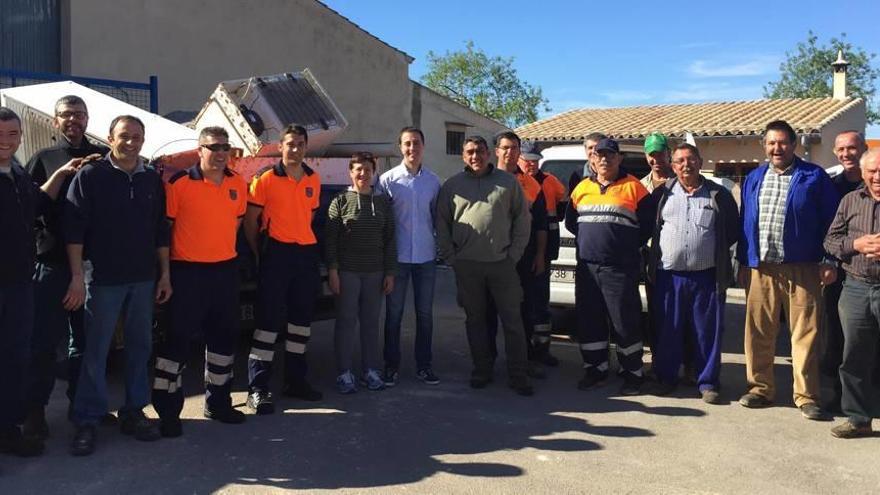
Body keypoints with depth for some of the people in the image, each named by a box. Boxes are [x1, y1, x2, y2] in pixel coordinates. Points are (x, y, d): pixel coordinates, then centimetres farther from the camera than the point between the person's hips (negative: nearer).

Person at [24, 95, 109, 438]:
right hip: (53, 261, -2)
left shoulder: (102, 158, 11)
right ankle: (35, 408, 12)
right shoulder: (43, 159, 7)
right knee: (45, 338, 1)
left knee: (86, 337, 12)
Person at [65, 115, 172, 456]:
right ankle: (87, 421, 9)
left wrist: (164, 274, 9)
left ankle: (133, 412, 23)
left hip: (143, 279, 5)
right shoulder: (90, 176, -5)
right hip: (103, 279, -4)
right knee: (95, 351, 0)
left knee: (140, 347, 11)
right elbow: (73, 229, -8)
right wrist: (78, 276, -14)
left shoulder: (152, 180, 9)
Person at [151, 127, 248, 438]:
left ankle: (218, 401, 30)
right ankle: (167, 409, 8)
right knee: (178, 338, -2)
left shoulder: (238, 185, 5)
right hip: (188, 271, -6)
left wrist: (221, 247, 13)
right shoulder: (179, 183, -11)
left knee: (224, 337, 14)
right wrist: (165, 271, -5)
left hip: (226, 269, 6)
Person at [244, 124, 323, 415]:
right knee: (269, 321, -6)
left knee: (301, 319, 13)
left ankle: (296, 380, 25)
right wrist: (258, 254, -2)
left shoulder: (314, 180, 10)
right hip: (277, 253, -5)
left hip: (307, 253, 6)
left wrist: (306, 241, 13)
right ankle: (257, 388, -1)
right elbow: (250, 220, -3)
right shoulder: (266, 179, -5)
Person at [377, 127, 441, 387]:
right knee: (394, 314, 4)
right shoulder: (388, 180, -3)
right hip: (398, 256, -2)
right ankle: (391, 365, 15)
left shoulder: (433, 181, 5)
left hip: (426, 257, 2)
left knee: (425, 313, 9)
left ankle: (423, 365, 20)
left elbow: (437, 216, 13)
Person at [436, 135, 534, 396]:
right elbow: (442, 225, 7)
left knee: (512, 320, 1)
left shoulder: (508, 182, 6)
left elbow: (522, 219, 6)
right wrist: (451, 258, 0)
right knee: (475, 320, 10)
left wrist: (514, 254, -1)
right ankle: (481, 370, 21)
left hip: (502, 263, -1)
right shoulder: (452, 186, 6)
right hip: (467, 265, 1)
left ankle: (517, 375, 9)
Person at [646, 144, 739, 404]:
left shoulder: (719, 195, 5)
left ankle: (708, 382, 13)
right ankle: (666, 378, 19)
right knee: (667, 330, 7)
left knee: (708, 331, 3)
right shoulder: (662, 194, 7)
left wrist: (716, 250, 5)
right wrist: (656, 255, 4)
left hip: (707, 276, -1)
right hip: (668, 275, 1)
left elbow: (733, 230, 11)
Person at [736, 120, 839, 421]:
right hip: (760, 269, 3)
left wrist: (829, 262, -5)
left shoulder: (814, 177, 2)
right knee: (758, 333, 7)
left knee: (805, 334, 0)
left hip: (802, 269, -3)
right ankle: (761, 388, 19)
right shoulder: (753, 179, 13)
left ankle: (806, 396, 9)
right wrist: (743, 263, 10)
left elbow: (830, 221, 1)